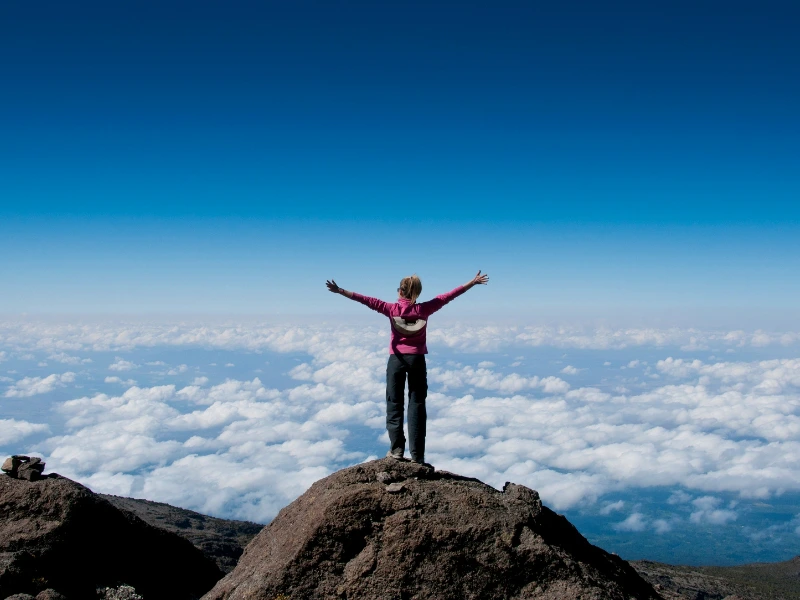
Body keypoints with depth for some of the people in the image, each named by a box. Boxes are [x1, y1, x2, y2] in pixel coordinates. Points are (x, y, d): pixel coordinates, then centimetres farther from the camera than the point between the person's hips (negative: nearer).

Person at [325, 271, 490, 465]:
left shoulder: (392, 309, -4)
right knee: (417, 405, 3)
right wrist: (473, 282, 8)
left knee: (394, 404, 8)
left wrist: (340, 291, -3)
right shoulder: (424, 309, -1)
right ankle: (417, 454, 1)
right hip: (417, 359, 1)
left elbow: (367, 300, -5)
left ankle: (397, 449, 3)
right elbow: (447, 296, 3)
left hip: (397, 358, -1)